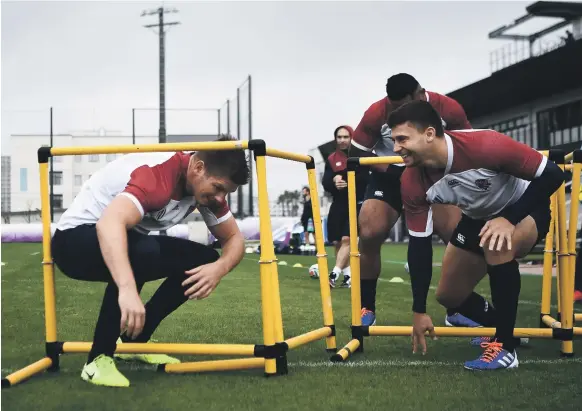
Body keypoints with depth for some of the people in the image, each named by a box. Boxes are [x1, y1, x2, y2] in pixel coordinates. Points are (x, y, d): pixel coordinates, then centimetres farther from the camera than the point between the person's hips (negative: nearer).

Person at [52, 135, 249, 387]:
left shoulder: (206, 185, -5)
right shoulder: (159, 175, -31)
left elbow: (234, 238, 2)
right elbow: (109, 223, -48)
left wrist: (219, 268, -22)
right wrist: (128, 289, -62)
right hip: (75, 239, -8)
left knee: (204, 260, -6)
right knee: (144, 253, -38)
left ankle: (133, 341, 7)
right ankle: (99, 358, -23)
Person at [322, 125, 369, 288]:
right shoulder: (331, 159, 8)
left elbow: (365, 179, -11)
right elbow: (325, 183, 1)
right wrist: (334, 181, -20)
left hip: (356, 204, -4)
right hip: (338, 205, 5)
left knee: (346, 239, -16)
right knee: (337, 242, 3)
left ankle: (334, 275, -20)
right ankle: (348, 276, 13)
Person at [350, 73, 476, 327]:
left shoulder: (448, 109, -20)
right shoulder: (376, 114, -21)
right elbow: (356, 153, -11)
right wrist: (390, 169, -22)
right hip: (390, 177, -1)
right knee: (368, 235, -18)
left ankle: (455, 310, 6)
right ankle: (367, 309, -1)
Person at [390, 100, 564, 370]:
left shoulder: (485, 146, -38)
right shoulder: (412, 182, -22)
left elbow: (552, 175, -28)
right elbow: (419, 244, -13)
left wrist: (508, 219, -36)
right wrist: (419, 311, -10)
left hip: (526, 207, -6)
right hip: (478, 218, 6)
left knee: (497, 244, -38)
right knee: (448, 295, 5)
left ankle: (505, 346, -22)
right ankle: (504, 330, 34)